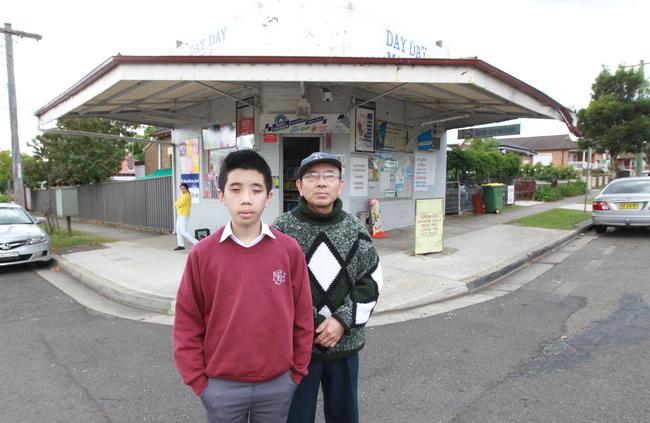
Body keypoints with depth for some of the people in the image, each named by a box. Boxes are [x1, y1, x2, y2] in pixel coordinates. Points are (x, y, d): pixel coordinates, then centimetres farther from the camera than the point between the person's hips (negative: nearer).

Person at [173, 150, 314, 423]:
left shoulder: (290, 250, -8)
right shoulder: (202, 254, -10)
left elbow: (302, 317, -1)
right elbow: (187, 323, -3)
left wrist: (296, 372, 3)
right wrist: (198, 380, -2)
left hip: (277, 383, 1)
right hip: (221, 385, 0)